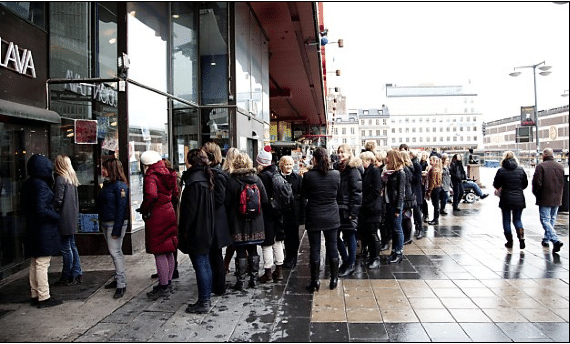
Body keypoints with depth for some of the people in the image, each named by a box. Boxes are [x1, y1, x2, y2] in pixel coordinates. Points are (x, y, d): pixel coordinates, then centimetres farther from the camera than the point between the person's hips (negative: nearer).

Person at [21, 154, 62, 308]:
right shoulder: (41, 185, -19)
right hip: (44, 230, -10)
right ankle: (44, 297, 5)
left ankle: (35, 295, 26)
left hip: (32, 229, 10)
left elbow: (25, 207, 15)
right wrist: (56, 216, -10)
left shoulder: (27, 185, 9)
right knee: (42, 264, -2)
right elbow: (41, 210, -23)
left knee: (34, 264, 16)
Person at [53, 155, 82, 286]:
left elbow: (58, 200, -17)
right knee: (72, 246, 14)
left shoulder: (60, 179, -14)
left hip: (64, 218, -8)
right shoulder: (72, 178, 13)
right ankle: (77, 274, 18)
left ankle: (67, 277, 8)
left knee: (66, 248, 0)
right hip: (73, 217, 8)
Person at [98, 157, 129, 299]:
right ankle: (118, 279, 26)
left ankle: (121, 284, -3)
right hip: (105, 223, 9)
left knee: (115, 252, -8)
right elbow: (101, 205, 17)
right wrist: (101, 223, 13)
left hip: (115, 223, -9)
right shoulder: (107, 184, 13)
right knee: (115, 252, 15)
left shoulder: (120, 186, -15)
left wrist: (117, 229, -21)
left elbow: (121, 209, -18)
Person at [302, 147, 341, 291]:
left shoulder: (308, 175, -14)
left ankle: (315, 281, 14)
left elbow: (304, 194, 0)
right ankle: (334, 279, 22)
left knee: (314, 248, 6)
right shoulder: (336, 174, -7)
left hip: (314, 217, -2)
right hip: (332, 217, 2)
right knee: (332, 247, 13)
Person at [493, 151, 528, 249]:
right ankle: (521, 237, -4)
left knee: (506, 221, 9)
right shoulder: (521, 170, 0)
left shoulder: (501, 171, -9)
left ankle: (509, 242, 12)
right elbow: (525, 184, 8)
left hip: (506, 199, -3)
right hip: (519, 199, 3)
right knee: (517, 220, 15)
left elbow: (496, 185, -4)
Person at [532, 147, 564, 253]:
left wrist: (536, 194, 3)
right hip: (557, 199, 6)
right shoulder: (560, 166, 7)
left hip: (545, 199, -6)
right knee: (552, 219, 17)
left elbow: (537, 183, -13)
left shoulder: (541, 166, -12)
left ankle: (556, 240, -19)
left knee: (545, 220, -5)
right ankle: (546, 239, 28)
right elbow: (563, 183, 13)